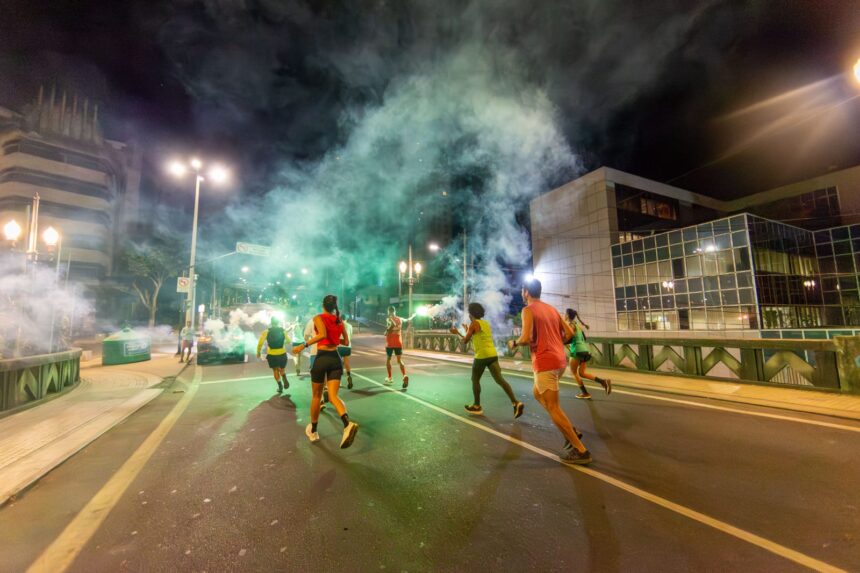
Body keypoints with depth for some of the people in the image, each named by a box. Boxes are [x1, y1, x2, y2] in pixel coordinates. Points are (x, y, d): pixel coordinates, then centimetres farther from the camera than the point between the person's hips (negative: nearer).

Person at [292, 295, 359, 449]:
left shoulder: (319, 317, -5)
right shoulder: (340, 321, 10)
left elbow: (322, 335, -24)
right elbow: (346, 342, 13)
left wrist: (304, 345, -19)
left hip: (322, 358, -3)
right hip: (335, 358, 4)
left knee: (317, 396, 15)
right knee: (333, 395, 0)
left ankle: (313, 431, 31)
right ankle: (348, 424, -26)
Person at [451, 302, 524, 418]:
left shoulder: (474, 324, -4)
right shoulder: (486, 323, 18)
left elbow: (465, 341, -3)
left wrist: (458, 333, 12)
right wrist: (468, 331, 36)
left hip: (482, 356, -7)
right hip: (493, 355, 7)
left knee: (475, 379, 11)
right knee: (500, 379, 2)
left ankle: (477, 406, 19)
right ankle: (516, 403, -10)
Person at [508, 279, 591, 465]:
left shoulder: (528, 310, -10)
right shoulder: (551, 309, 14)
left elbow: (526, 338, -21)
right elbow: (569, 333, 13)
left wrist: (514, 343, -1)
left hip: (545, 362, -9)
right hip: (560, 359, 9)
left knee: (553, 407, 2)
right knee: (538, 394, 25)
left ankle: (581, 451, 7)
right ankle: (570, 430, 22)